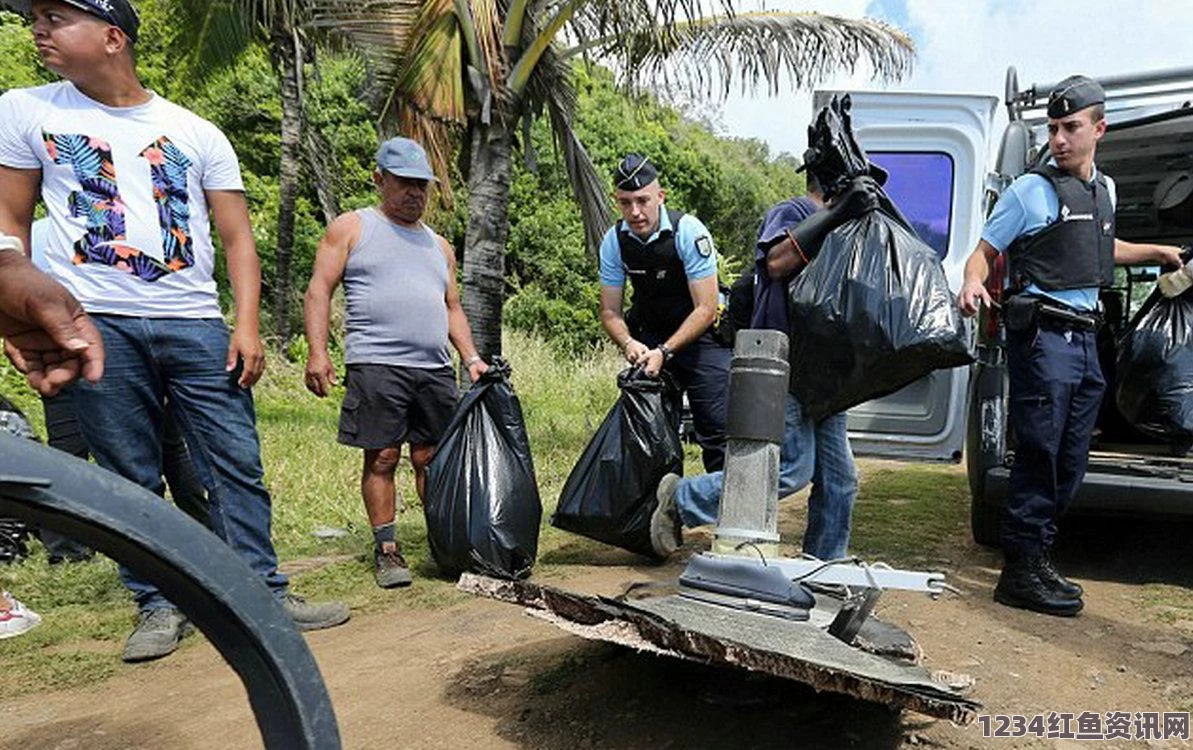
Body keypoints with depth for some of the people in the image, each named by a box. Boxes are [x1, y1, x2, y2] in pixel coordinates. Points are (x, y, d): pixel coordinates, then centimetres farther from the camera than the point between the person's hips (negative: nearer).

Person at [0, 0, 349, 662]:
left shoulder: (197, 132, 9)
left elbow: (237, 236, 7)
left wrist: (247, 325, -5)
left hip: (195, 323, 1)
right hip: (94, 326, 0)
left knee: (237, 465, -1)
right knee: (131, 478, 4)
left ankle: (265, 593, 8)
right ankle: (159, 606, 16)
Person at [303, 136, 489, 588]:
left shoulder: (439, 246, 22)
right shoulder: (351, 229, 7)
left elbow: (452, 308, 24)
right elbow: (319, 290, 0)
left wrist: (471, 357, 10)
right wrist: (317, 351, -13)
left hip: (435, 368, 5)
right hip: (377, 364, -4)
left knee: (433, 458, 7)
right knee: (382, 458, -2)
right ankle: (386, 550, 8)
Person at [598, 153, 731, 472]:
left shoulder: (688, 231, -20)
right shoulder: (614, 241, -8)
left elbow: (706, 308, -20)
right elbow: (610, 311, -2)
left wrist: (664, 351, -29)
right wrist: (628, 344, -23)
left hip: (700, 335, -4)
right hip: (649, 336, 4)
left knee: (717, 429, -9)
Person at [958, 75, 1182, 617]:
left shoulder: (1105, 190, 18)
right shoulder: (1031, 190, -5)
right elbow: (984, 251, -6)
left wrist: (1159, 252, 40)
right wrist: (972, 284, -26)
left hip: (1084, 337, 8)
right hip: (1043, 334, -8)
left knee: (1071, 463, 11)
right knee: (1040, 456, -8)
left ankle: (1038, 559, 22)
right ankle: (1021, 573, 0)